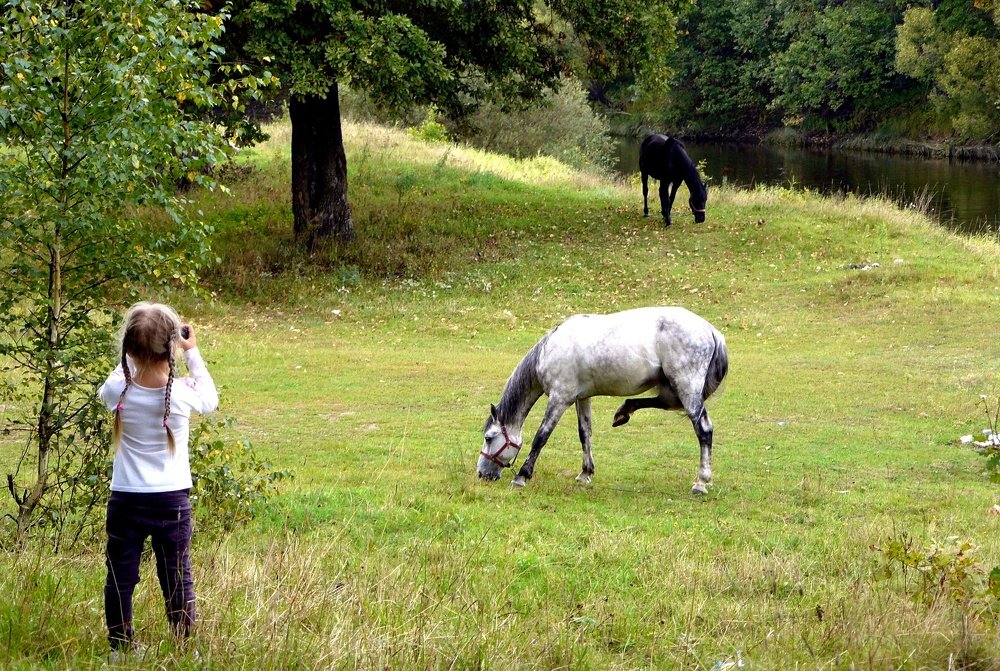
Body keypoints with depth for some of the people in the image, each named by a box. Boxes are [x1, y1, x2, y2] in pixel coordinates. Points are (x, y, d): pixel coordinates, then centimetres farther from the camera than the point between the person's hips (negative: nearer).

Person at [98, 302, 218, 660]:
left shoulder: (119, 391, -14)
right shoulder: (184, 393, -16)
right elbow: (210, 399, 8)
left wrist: (134, 356, 11)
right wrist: (193, 352, 12)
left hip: (125, 500, 0)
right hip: (172, 500, 0)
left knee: (120, 577, 12)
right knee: (177, 577, 11)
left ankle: (120, 646, 19)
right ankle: (184, 646, 17)